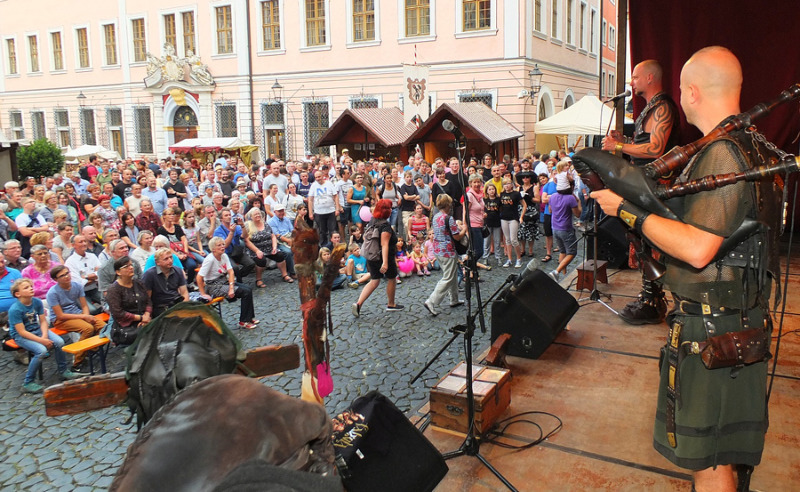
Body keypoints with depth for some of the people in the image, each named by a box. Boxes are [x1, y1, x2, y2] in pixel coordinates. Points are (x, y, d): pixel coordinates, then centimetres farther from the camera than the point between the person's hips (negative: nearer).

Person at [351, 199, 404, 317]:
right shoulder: (385, 226, -20)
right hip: (384, 257, -8)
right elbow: (384, 245, -27)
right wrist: (385, 262, -32)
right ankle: (391, 305, 29)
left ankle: (358, 304, -3)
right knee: (392, 279, 15)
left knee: (374, 281, 12)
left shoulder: (372, 222, 5)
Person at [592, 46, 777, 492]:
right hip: (743, 320, 10)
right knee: (728, 447, 25)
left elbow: (697, 249, -29)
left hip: (712, 330, -10)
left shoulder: (722, 154, -22)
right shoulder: (750, 145, 11)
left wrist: (629, 210, -21)